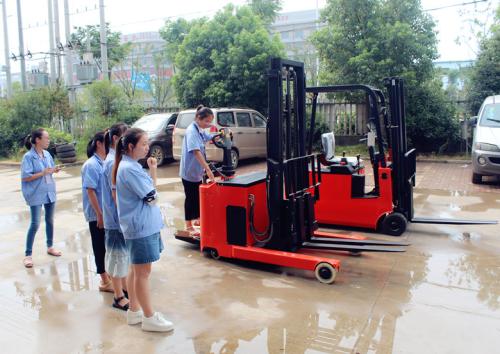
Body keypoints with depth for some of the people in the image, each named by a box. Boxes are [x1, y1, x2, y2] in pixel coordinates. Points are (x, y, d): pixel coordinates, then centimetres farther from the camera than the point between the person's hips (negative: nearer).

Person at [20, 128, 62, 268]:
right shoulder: (28, 156, -14)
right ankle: (28, 254, 6)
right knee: (35, 224, -5)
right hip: (36, 194, -6)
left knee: (50, 220, 16)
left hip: (50, 192, 6)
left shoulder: (47, 154, 3)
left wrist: (55, 170, -8)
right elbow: (25, 177, -17)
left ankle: (50, 247, 33)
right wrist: (43, 173, -24)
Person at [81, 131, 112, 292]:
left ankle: (108, 274, 33)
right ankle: (105, 281, 16)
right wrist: (99, 214, -18)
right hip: (97, 214, -7)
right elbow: (90, 191, -18)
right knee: (100, 245, 5)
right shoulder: (91, 165, -16)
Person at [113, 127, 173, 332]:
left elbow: (145, 192, 13)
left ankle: (134, 311, 31)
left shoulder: (129, 166, 11)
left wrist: (151, 172, 2)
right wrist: (153, 171, -5)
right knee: (143, 272, 0)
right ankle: (149, 318, 12)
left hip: (142, 225, 10)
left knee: (137, 271, 18)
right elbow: (152, 197, -17)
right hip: (141, 227, -10)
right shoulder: (130, 169, -20)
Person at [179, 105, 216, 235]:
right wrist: (208, 169, -38)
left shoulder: (200, 130, 5)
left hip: (197, 171, 8)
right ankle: (189, 226, 11)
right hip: (189, 171, -8)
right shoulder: (192, 131, -21)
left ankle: (197, 219, 34)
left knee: (198, 196, 18)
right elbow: (196, 151, -32)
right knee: (190, 198, 0)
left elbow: (209, 137, 23)